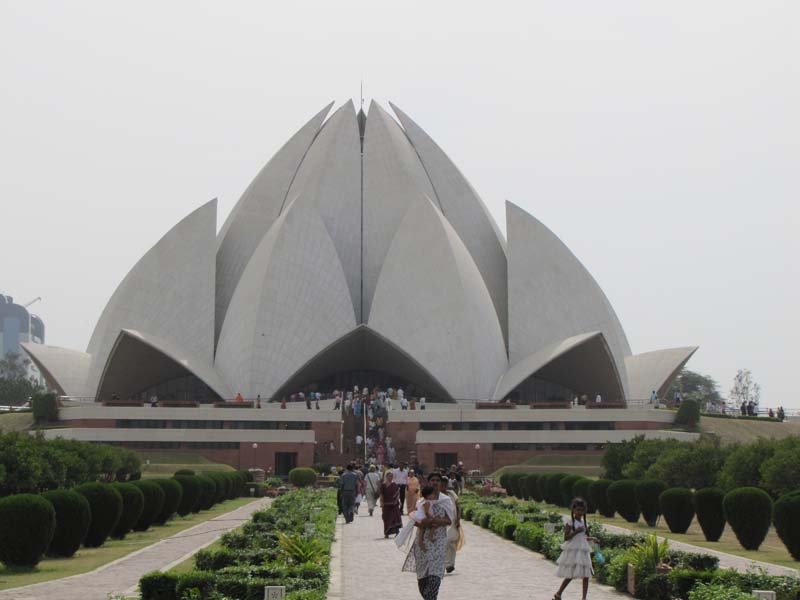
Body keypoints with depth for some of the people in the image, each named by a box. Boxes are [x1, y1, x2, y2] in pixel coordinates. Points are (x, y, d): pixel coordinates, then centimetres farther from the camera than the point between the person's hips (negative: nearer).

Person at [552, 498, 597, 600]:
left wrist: (591, 539, 6)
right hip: (572, 551, -6)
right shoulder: (570, 522, -8)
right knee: (570, 575, -3)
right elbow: (566, 537, -13)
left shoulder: (584, 523, 11)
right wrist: (576, 531, -23)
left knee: (586, 575, -1)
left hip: (583, 551, 6)